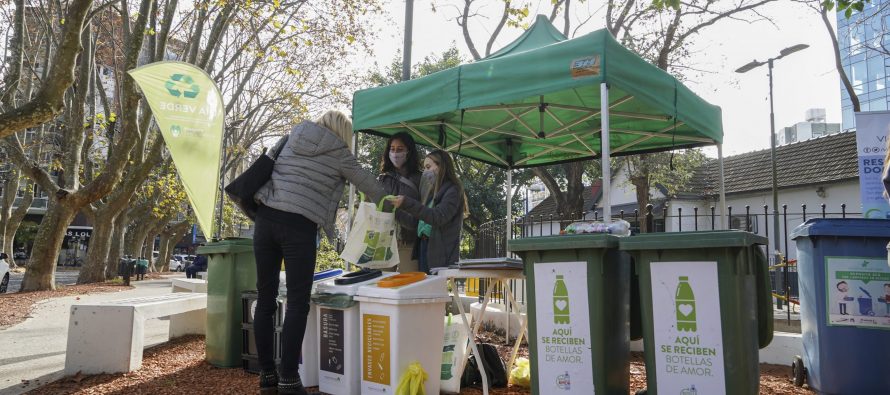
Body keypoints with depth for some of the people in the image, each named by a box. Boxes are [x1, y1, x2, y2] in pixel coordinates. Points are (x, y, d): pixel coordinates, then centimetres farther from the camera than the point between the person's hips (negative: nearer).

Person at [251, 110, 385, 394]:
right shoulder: (339, 153, 6)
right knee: (298, 303, 0)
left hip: (266, 218, 5)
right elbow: (368, 184, 15)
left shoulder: (294, 136, 18)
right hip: (298, 225, -5)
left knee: (265, 299, 8)